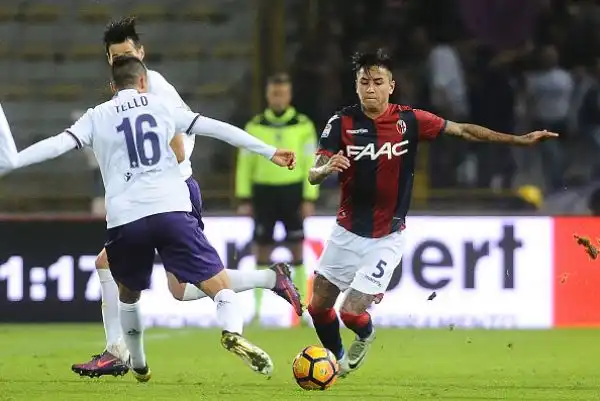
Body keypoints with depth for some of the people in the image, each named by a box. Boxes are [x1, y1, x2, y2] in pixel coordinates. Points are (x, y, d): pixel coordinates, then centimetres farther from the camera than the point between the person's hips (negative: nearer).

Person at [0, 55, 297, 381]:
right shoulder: (161, 107, 15)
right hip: (171, 211, -1)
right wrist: (269, 152, 18)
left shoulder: (97, 117, 14)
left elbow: (57, 144, 1)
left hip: (124, 219, 1)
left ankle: (137, 365, 35)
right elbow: (217, 129, 14)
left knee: (128, 293, 29)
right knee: (220, 285, -2)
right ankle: (232, 332, -32)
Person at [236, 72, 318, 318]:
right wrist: (244, 200, 0)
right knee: (262, 251, 2)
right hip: (264, 191, 1)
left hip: (293, 192, -1)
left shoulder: (303, 126, 1)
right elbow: (244, 164, 5)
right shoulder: (255, 126, 4)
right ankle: (258, 309, 7)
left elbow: (311, 164, 0)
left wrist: (310, 200, -6)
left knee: (297, 250, 1)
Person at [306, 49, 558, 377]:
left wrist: (519, 140, -6)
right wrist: (327, 168, -38)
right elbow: (313, 175, -13)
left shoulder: (409, 121, -9)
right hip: (347, 232, 2)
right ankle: (336, 359, 39)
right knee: (318, 306, 9)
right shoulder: (342, 122, -9)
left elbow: (464, 131, -2)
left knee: (352, 312, -10)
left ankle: (365, 335, 28)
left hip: (386, 238, -2)